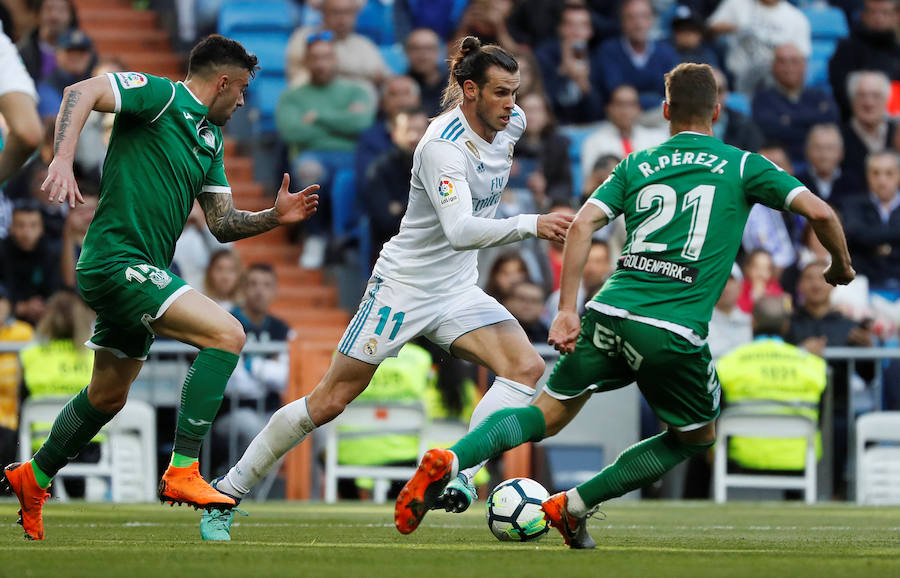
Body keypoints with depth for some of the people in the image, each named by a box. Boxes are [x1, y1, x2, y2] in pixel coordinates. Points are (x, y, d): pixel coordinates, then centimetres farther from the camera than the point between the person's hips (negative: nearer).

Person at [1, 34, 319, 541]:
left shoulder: (211, 139, 18)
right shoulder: (161, 96, -8)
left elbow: (223, 224, 19)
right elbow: (81, 93, -19)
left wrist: (275, 217, 2)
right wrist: (63, 161, -32)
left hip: (142, 272, 10)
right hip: (116, 258, -10)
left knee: (108, 396, 22)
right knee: (226, 333, -22)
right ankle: (182, 471, -23)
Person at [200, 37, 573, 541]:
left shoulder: (511, 122, -1)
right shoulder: (443, 147, -26)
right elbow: (459, 231, -39)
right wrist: (530, 226, -47)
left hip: (458, 291, 7)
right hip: (403, 286, -7)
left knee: (527, 367, -19)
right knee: (330, 401, -2)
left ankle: (458, 476, -22)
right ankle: (227, 494, 10)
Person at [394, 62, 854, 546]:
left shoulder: (636, 165, 17)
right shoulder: (742, 166, 11)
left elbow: (582, 225, 5)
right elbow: (819, 213, 3)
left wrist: (566, 309, 3)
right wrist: (841, 265, 21)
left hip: (608, 312, 3)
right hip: (674, 333, -3)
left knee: (548, 415, 13)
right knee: (697, 437, 21)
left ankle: (448, 461, -13)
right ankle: (574, 506, 14)